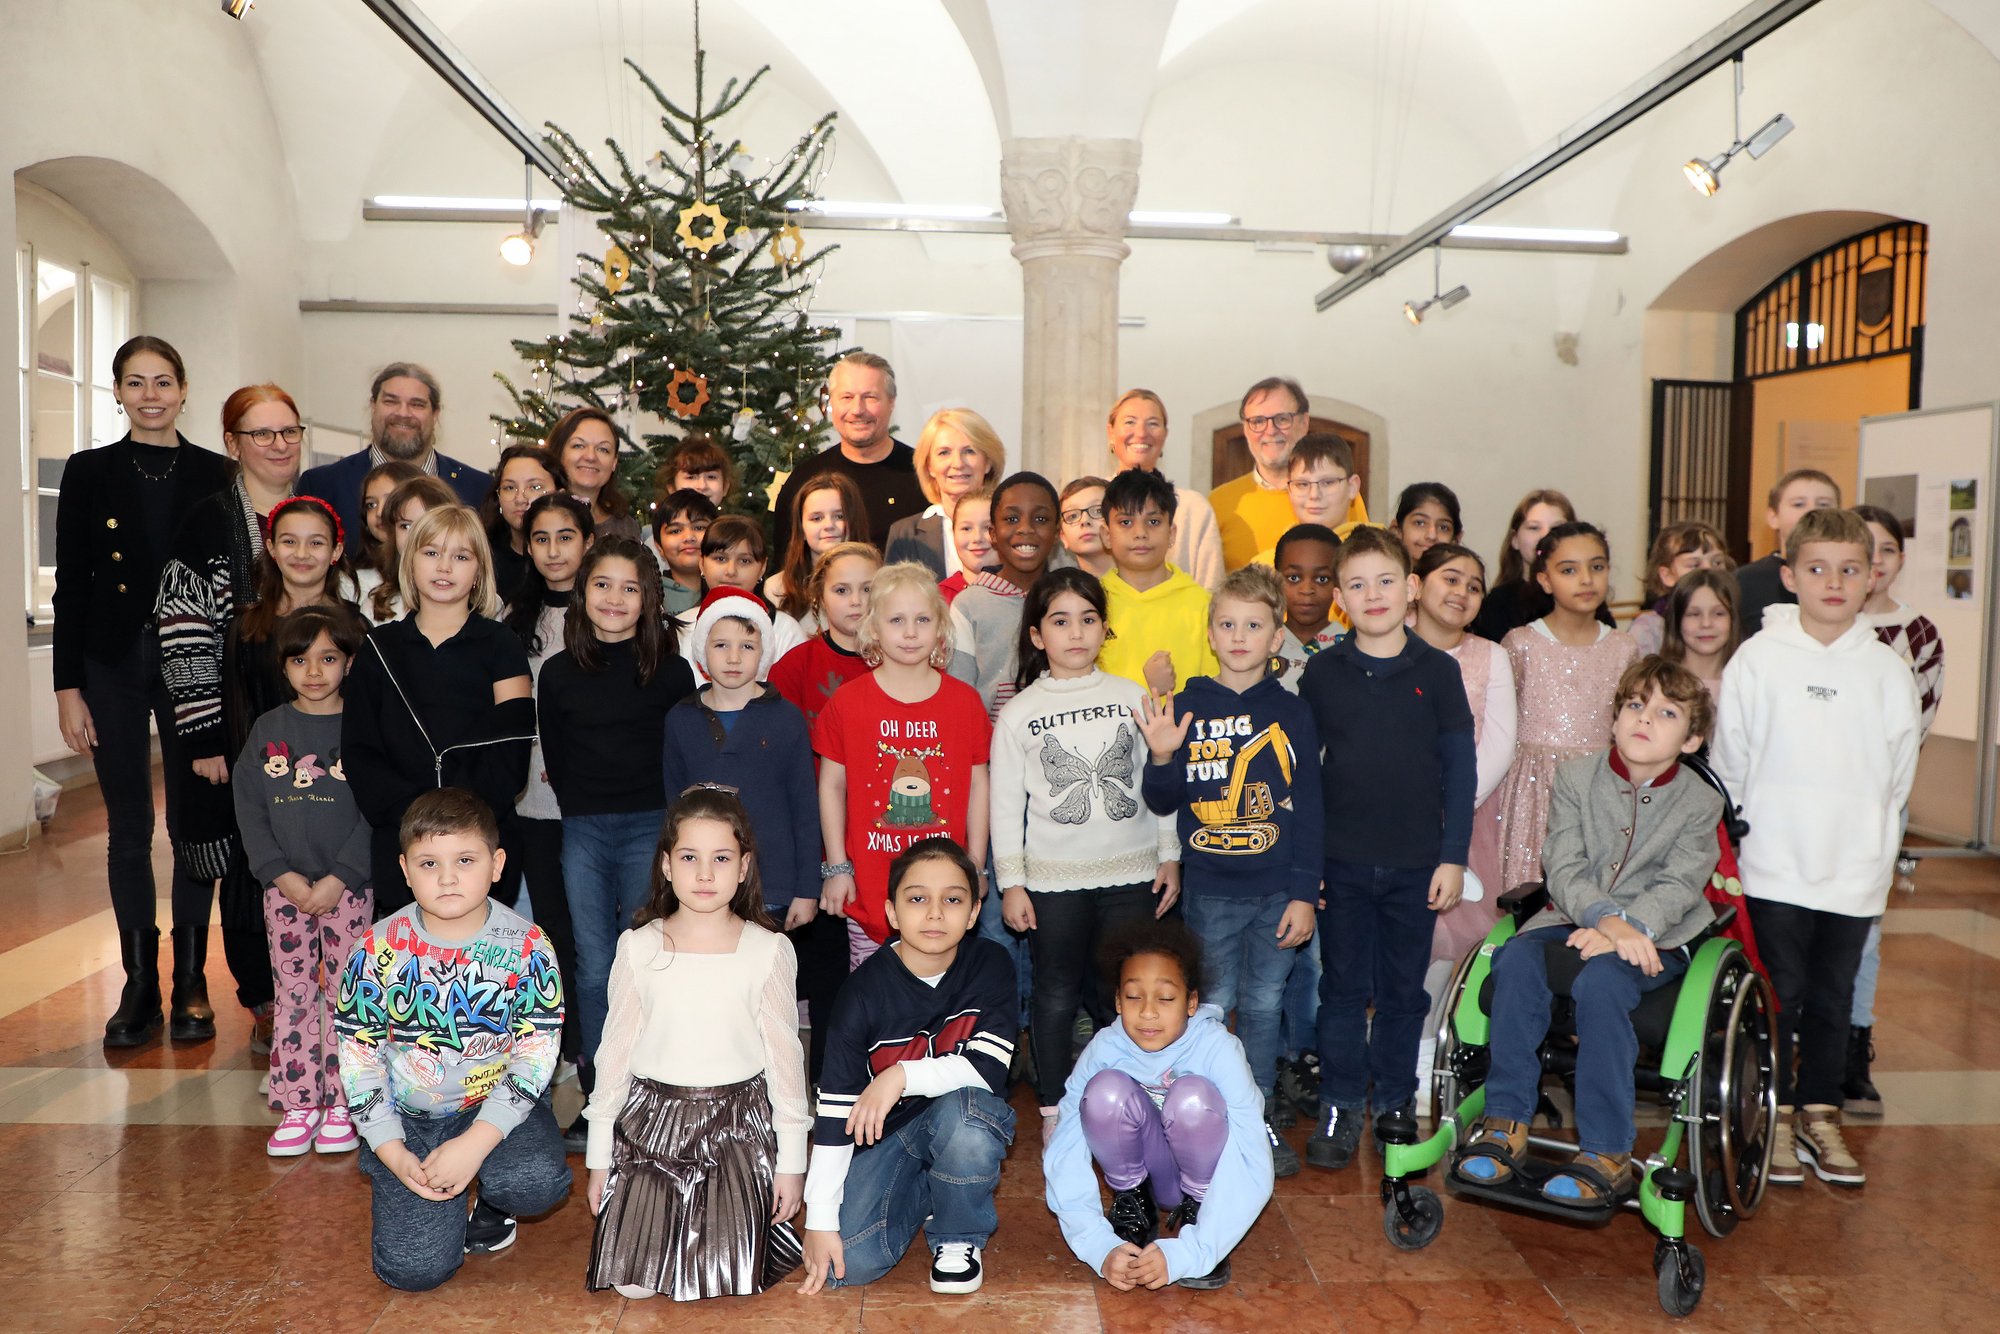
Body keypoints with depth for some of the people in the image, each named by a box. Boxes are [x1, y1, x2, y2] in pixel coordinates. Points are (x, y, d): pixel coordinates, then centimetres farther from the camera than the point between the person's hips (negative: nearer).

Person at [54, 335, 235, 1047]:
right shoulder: (89, 472, 4)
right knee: (129, 828, 6)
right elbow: (71, 586, 3)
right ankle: (139, 984, 16)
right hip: (113, 666, 0)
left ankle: (191, 980, 16)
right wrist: (68, 688, -3)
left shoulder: (217, 476, 3)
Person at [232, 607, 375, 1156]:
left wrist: (338, 879, -14)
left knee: (344, 994, 3)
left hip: (349, 886, -3)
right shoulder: (267, 729, 5)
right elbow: (248, 807, 2)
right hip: (285, 886, 3)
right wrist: (282, 874, -9)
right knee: (292, 995, 7)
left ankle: (341, 1106, 13)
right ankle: (299, 1106, 16)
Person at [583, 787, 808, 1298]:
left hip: (737, 1125, -1)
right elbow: (615, 1049, 4)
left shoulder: (768, 951, -5)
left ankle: (757, 1222, 22)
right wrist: (599, 1153, 7)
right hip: (652, 1121, 1)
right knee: (633, 1284, -5)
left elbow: (784, 1055, 0)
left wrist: (792, 1158, 1)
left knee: (727, 1281, -9)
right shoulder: (639, 948, -3)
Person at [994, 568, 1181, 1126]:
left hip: (1132, 873, 1)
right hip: (1052, 879, -1)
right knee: (1056, 995, 8)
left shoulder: (1132, 697, 2)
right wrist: (1010, 883, -3)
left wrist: (1170, 856, 6)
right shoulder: (1018, 713, -2)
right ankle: (1054, 1109, 24)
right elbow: (1005, 804, 0)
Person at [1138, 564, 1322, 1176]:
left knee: (1265, 1005, 10)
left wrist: (1303, 894, -2)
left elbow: (1309, 809, 2)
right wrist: (1161, 756, -19)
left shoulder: (1292, 712, 1)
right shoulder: (1186, 708, -1)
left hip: (1278, 891, 1)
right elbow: (1162, 803, 1)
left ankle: (1260, 1118, 25)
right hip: (1210, 890, -1)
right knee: (1212, 1004, 6)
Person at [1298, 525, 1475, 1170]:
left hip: (1416, 863, 0)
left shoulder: (1437, 671, -2)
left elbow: (1460, 769, 1)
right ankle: (1341, 1105, 19)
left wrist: (1453, 856, -3)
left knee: (1403, 990, 12)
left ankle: (1395, 1098, 28)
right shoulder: (1322, 672, 0)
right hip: (1341, 862, 0)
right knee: (1343, 988, 7)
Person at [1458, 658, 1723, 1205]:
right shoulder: (1576, 777, 4)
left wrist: (1626, 929, -27)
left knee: (1601, 980, -34)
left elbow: (1677, 887, -10)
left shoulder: (1700, 802, 1)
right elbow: (1563, 868, -6)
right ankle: (1506, 1121, -21)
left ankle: (1608, 1154, -26)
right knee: (1516, 959, -29)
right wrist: (1606, 918, -25)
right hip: (1573, 920, 2)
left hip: (1658, 938, -2)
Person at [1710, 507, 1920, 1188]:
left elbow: (1898, 773, 10)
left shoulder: (1887, 669, 2)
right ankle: (1774, 1113, 18)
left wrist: (1869, 837, 8)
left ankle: (1820, 1112, 26)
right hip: (1775, 866, -2)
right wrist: (1738, 840, 4)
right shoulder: (1758, 658, -4)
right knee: (1780, 993, 4)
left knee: (1834, 997, 12)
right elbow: (1730, 761, 2)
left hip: (1855, 870, 2)